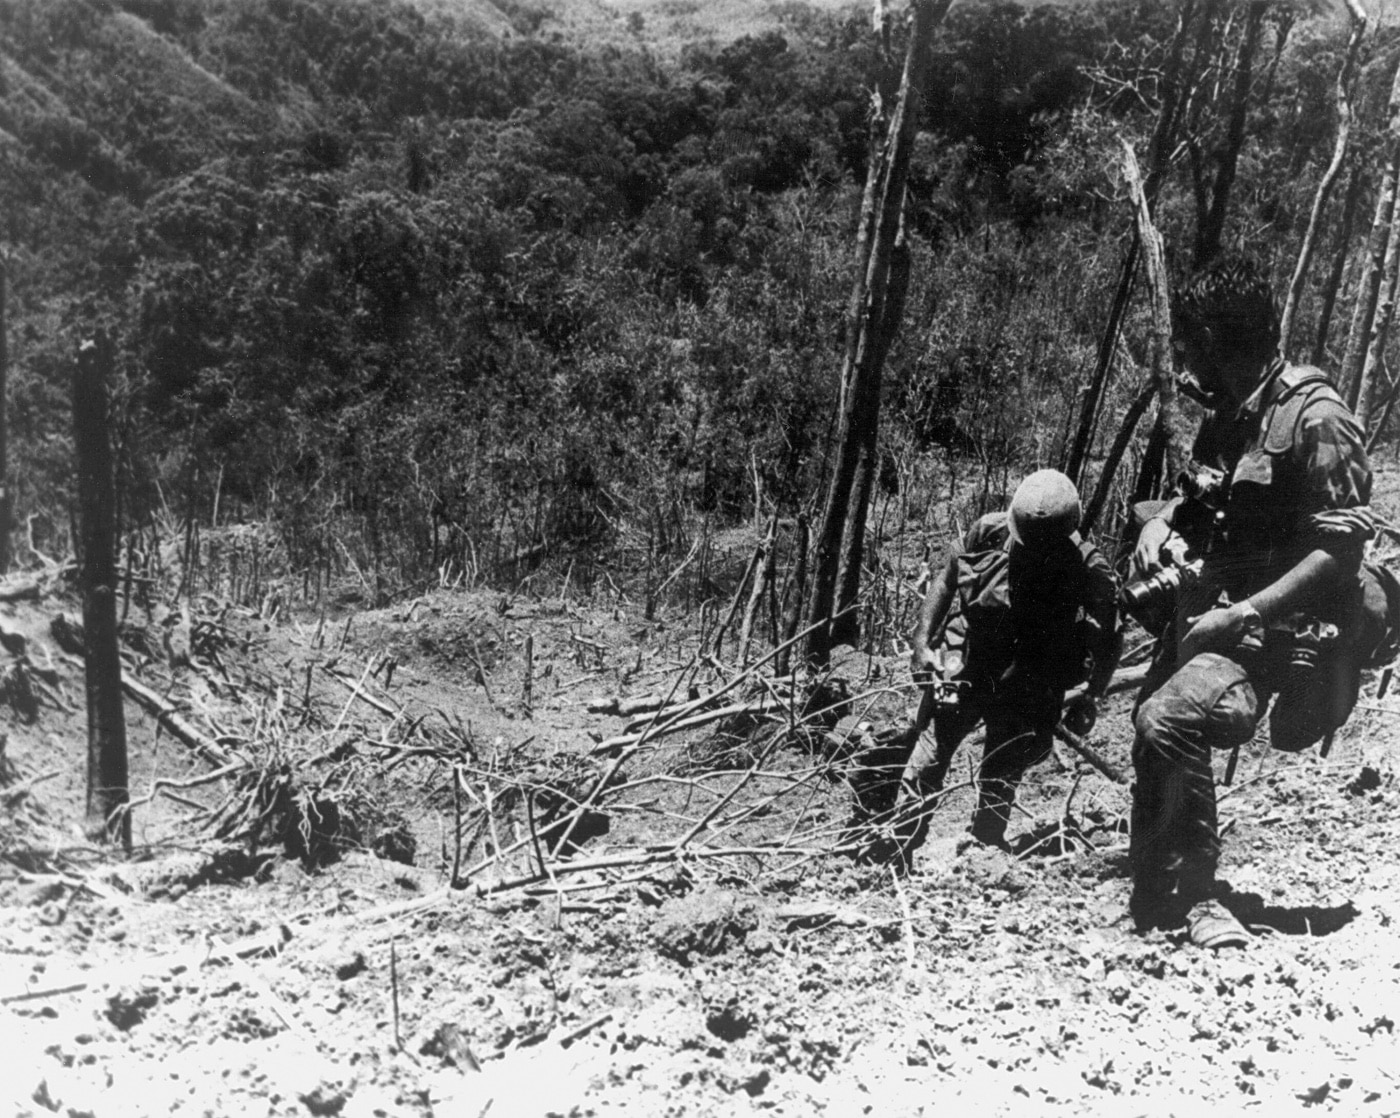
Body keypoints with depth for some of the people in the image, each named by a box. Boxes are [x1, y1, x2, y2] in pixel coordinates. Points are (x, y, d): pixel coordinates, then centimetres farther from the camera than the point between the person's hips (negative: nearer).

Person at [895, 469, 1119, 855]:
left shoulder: (1090, 572, -18)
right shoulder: (989, 533, -13)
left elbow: (1107, 642, -5)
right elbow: (947, 579, 2)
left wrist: (1091, 698, -13)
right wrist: (922, 641, -3)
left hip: (1026, 694, -1)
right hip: (962, 671, 2)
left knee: (997, 787, 5)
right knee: (924, 767, 3)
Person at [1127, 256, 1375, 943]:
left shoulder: (1314, 417, -14)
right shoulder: (1226, 416, 12)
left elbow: (1343, 546, -18)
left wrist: (1243, 615, -21)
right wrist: (1160, 524, 0)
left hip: (1281, 628, -8)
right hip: (1212, 614, 9)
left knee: (1167, 720, -29)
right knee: (1154, 727, 9)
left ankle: (1189, 895, -12)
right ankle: (1160, 897, 27)